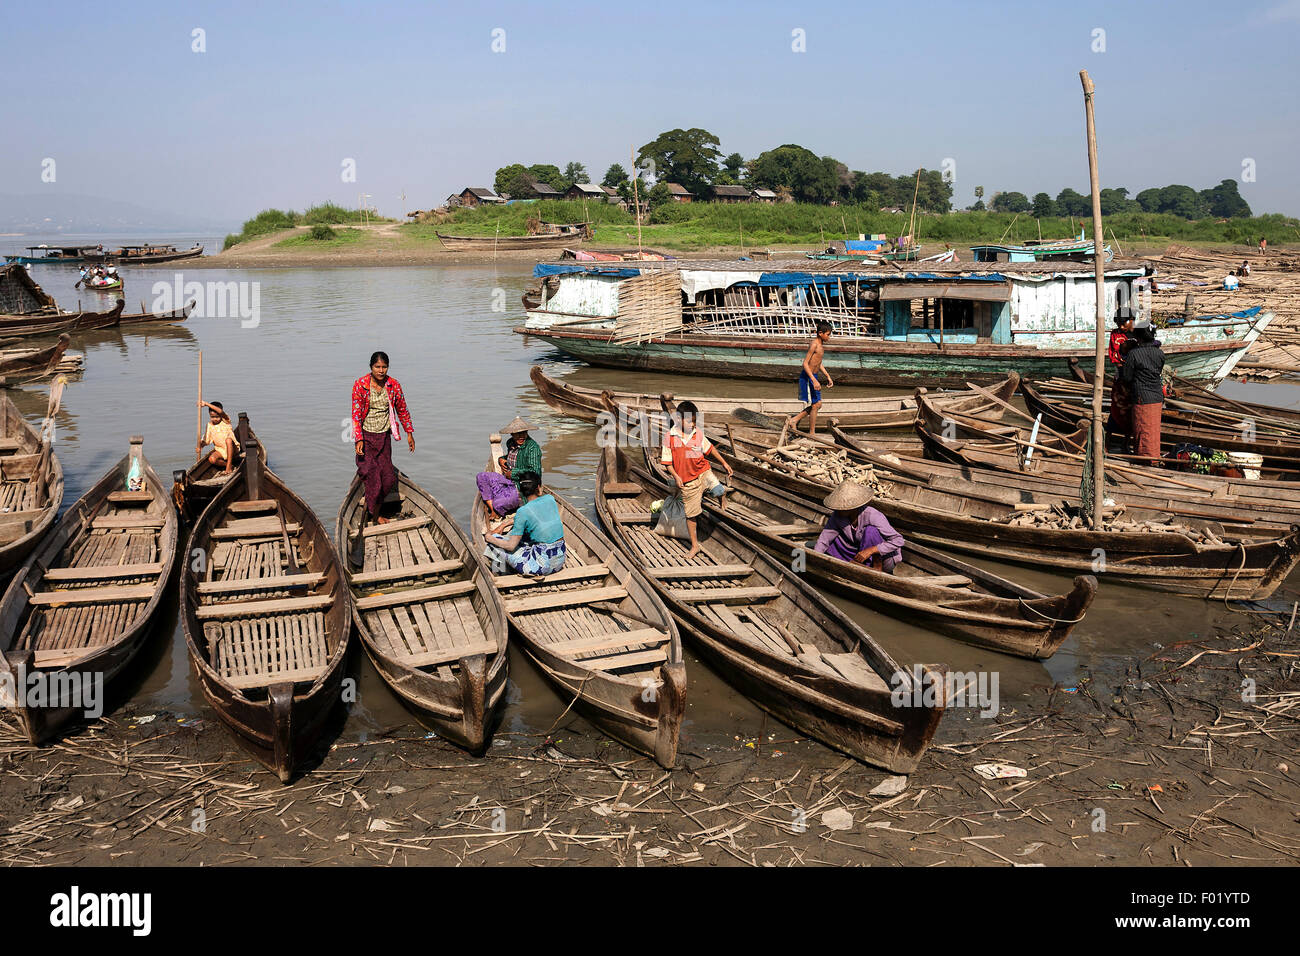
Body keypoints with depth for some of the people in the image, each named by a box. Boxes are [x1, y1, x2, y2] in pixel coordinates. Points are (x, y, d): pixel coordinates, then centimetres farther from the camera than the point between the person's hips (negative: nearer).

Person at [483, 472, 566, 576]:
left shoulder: (523, 512, -14)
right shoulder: (550, 499, 3)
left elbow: (511, 546, -9)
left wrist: (490, 538, 8)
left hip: (543, 566, -6)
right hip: (560, 561, 6)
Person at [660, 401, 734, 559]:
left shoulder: (697, 433, -2)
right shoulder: (669, 437, -9)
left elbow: (709, 448, 12)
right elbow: (666, 461, -2)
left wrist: (724, 463, 12)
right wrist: (676, 476, -14)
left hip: (703, 472, 1)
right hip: (687, 481, -1)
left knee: (718, 490, -28)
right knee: (691, 514, 6)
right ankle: (695, 545, 21)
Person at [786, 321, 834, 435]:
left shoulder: (821, 344, 11)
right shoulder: (814, 344, -18)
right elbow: (805, 363, -22)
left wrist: (828, 377, 22)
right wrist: (814, 380, -27)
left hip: (812, 376, 9)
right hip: (807, 377, -9)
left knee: (818, 404, 14)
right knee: (814, 405, -2)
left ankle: (795, 419, 21)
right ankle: (812, 433, 7)